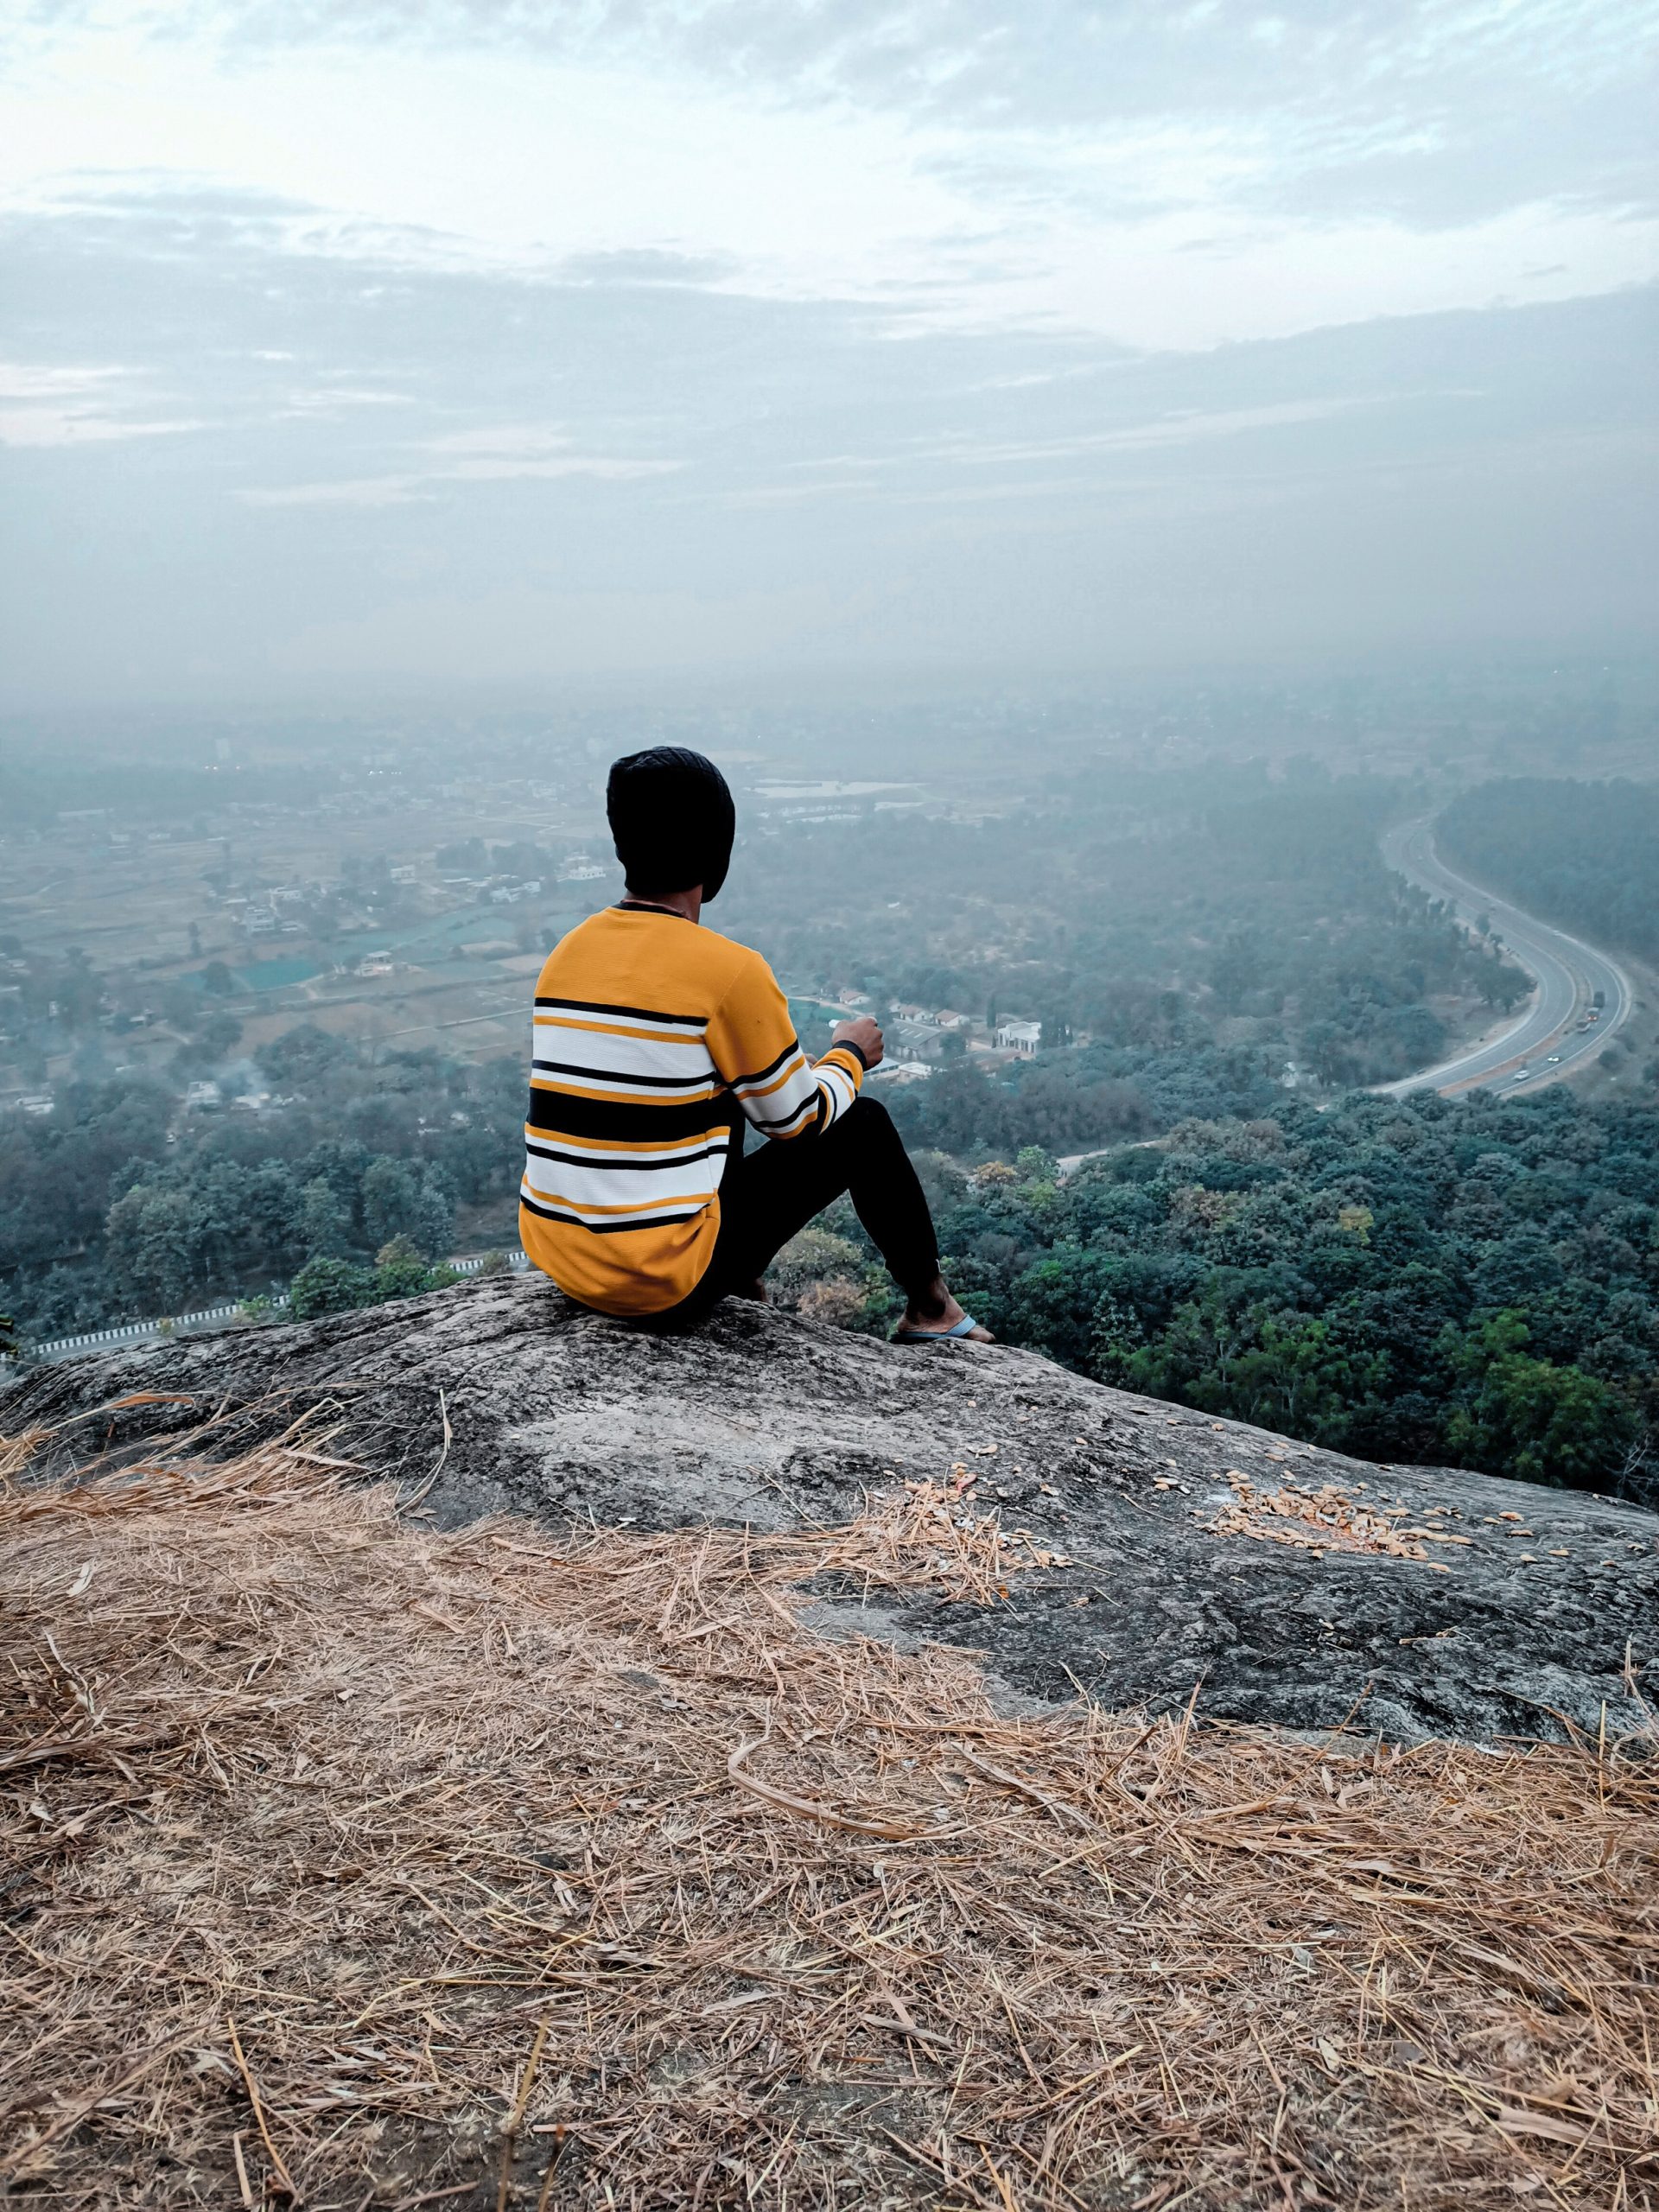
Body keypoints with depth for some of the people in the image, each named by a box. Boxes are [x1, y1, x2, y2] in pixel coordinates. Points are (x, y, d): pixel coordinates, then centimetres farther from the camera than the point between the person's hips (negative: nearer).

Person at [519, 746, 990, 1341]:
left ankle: (740, 1282, 38)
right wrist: (849, 1054, 16)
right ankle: (929, 1307, 29)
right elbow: (798, 1118, -4)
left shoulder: (569, 952, 4)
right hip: (664, 1282, -7)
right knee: (863, 1125, 9)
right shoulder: (729, 970, -16)